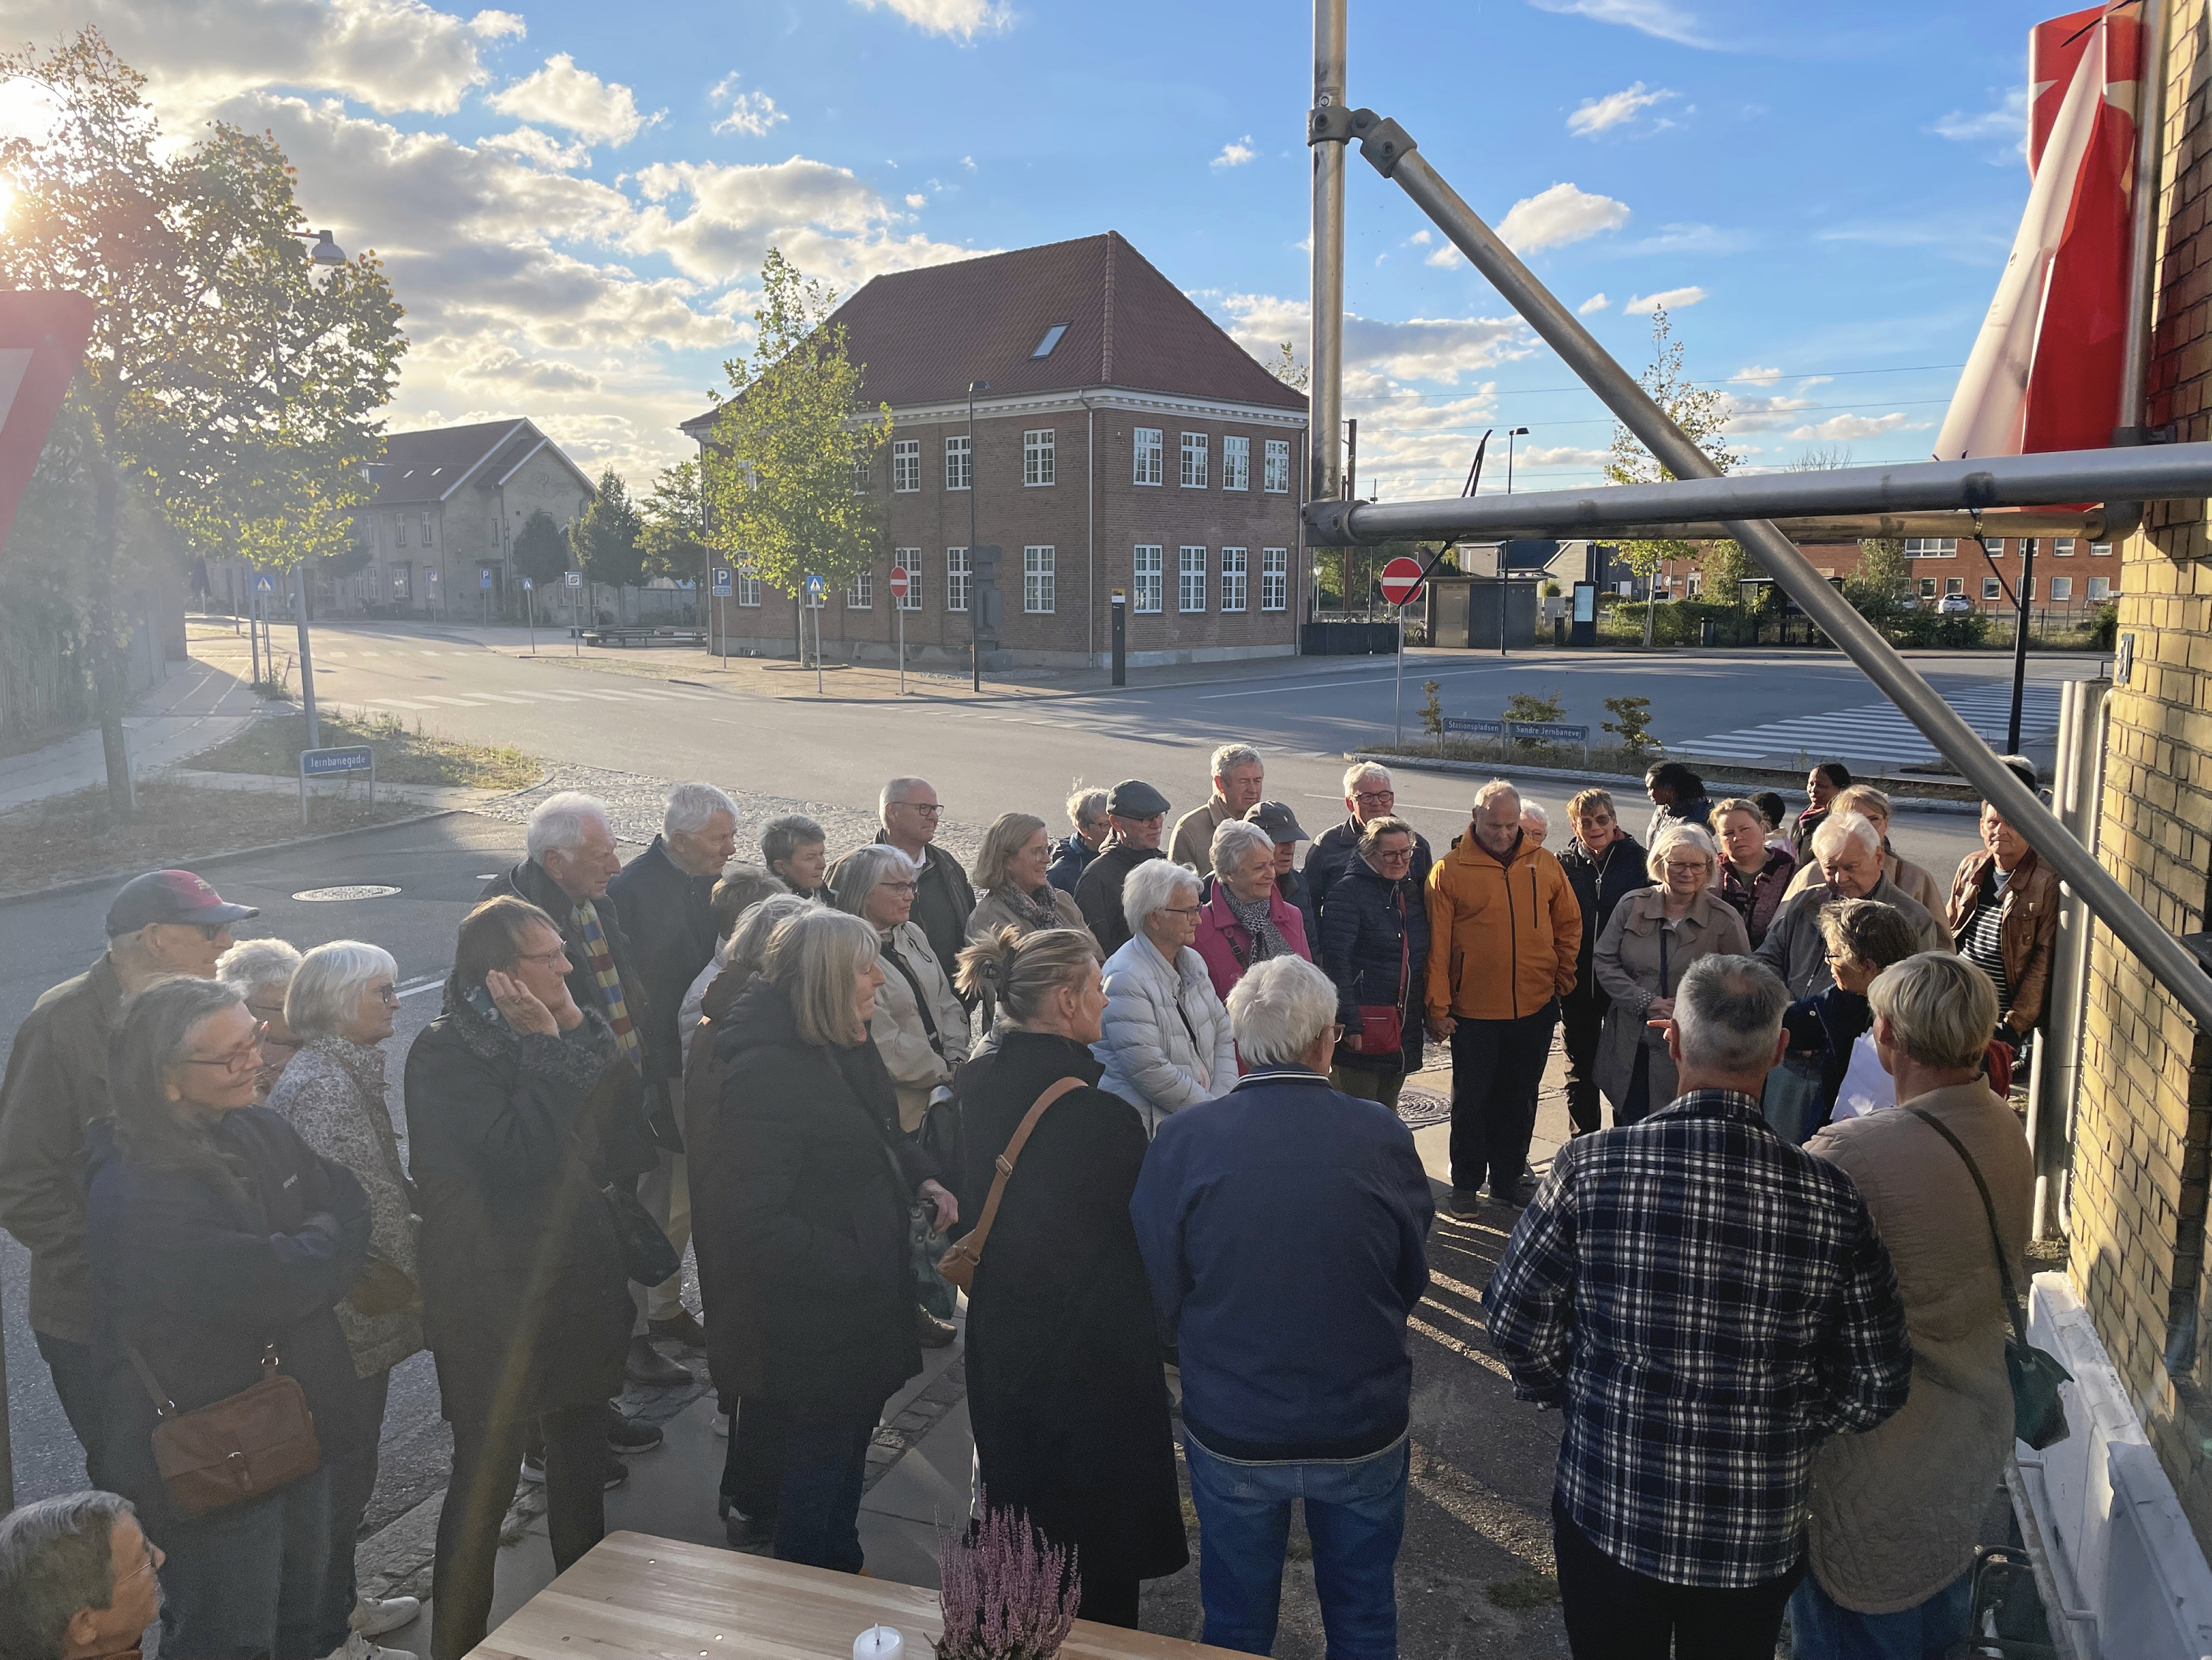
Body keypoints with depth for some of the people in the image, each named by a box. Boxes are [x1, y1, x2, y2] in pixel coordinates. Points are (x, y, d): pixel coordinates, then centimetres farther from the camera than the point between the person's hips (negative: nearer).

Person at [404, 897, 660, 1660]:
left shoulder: (572, 1029, 4)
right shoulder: (445, 1051, -15)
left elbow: (629, 1150, -6)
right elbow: (522, 1150, -28)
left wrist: (583, 1034, -13)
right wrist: (548, 1045, -22)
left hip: (576, 1288, 7)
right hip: (493, 1303, -6)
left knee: (580, 1464, 20)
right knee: (484, 1479, 5)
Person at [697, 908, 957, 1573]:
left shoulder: (846, 1052, 3)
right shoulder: (765, 1075, -28)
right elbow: (749, 1225, -31)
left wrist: (923, 1178, 2)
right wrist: (854, 1265, -26)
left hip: (860, 1315, 9)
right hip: (808, 1337, -9)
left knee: (847, 1459, 27)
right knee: (816, 1476, 10)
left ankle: (844, 1570, 48)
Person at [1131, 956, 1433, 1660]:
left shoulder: (1183, 1139, -19)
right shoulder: (1381, 1135, -17)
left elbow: (1158, 1292, -10)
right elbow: (1415, 1277, -2)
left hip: (1229, 1429, 0)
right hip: (1365, 1429, 1)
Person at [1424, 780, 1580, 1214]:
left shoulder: (1545, 865, 3)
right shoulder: (1450, 870, -7)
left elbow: (1569, 923, 14)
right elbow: (1436, 945, -7)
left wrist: (1562, 976, 7)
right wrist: (1438, 1007, -8)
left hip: (1535, 1008, 3)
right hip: (1473, 1011, -3)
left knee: (1519, 1099, 14)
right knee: (1471, 1100, 6)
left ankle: (1508, 1178, 29)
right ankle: (1466, 1186, 19)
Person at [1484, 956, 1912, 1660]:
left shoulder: (1590, 1167, -19)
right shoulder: (1830, 1199, -15)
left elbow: (1514, 1319, -10)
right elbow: (1876, 1387, -6)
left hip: (1606, 1514, -1)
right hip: (1759, 1539, 1)